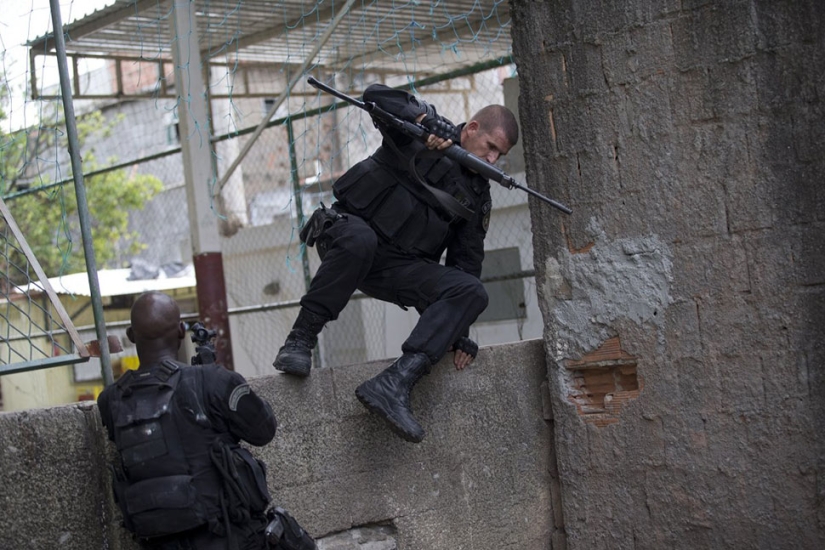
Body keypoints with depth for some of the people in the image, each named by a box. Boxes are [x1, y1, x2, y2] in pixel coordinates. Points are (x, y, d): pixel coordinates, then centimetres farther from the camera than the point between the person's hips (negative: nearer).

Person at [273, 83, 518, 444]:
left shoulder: (477, 196, 12)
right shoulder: (418, 132, -1)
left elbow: (466, 261, 11)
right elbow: (374, 96, -18)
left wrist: (460, 332, 2)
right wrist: (425, 117, -32)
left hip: (400, 267, 5)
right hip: (348, 233, -5)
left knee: (472, 292, -20)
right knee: (359, 239, -42)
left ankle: (394, 385, -36)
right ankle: (300, 340, -28)